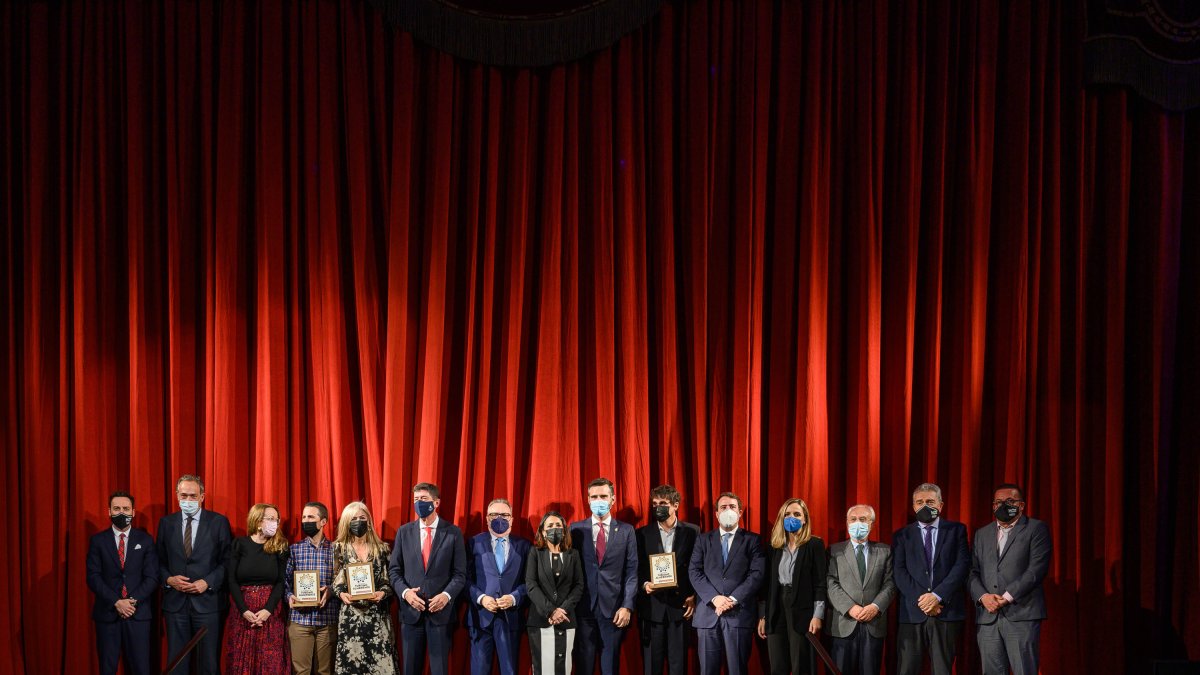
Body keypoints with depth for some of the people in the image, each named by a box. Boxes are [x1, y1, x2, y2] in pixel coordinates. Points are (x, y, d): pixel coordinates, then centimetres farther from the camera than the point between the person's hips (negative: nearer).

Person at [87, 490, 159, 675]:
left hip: (138, 613, 0)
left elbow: (152, 577, 1)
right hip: (107, 613, 0)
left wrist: (133, 601, -13)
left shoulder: (145, 540, 5)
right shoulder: (98, 540, 4)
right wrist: (116, 602, -14)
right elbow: (93, 577, -3)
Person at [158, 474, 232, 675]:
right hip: (175, 601, 2)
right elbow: (160, 561, 11)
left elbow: (227, 560, -1)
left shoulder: (219, 522, 0)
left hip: (207, 600, -2)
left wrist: (207, 582, -13)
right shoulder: (166, 523, 8)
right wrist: (168, 579, -7)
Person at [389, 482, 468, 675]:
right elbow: (394, 570, 7)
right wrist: (405, 592, -10)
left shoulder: (453, 532, 0)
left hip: (441, 611, -2)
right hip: (411, 610, 2)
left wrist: (447, 595, -17)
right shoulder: (404, 531, 7)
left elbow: (460, 573, -1)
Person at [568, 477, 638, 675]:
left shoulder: (626, 531, 5)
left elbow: (631, 571, 2)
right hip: (583, 608, 0)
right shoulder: (576, 529, 5)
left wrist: (627, 606, -6)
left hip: (613, 609, 0)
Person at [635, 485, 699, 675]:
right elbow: (636, 569, 5)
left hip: (681, 606, 0)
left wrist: (694, 597, -3)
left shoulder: (692, 532, 5)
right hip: (652, 607, 1)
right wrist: (644, 585, -13)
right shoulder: (642, 534, 6)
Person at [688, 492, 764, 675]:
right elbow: (694, 572, 3)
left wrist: (733, 599, -14)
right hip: (708, 614, 2)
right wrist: (714, 598, -12)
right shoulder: (703, 539, 13)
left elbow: (757, 574, -4)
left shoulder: (752, 540, 7)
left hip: (739, 614, -2)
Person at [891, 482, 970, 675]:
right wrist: (920, 599, -11)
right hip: (912, 613, 1)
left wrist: (937, 596, -11)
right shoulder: (902, 535, 12)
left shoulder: (956, 530, 10)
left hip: (946, 612, -1)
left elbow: (962, 565, -1)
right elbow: (899, 572, 2)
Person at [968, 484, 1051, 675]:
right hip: (987, 616, 4)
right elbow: (973, 571, 13)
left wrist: (1007, 597, -12)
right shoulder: (982, 534, 20)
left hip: (1021, 615, -4)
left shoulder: (1036, 529, 5)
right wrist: (983, 597, -7)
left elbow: (1037, 569, -6)